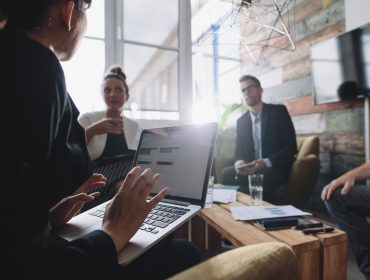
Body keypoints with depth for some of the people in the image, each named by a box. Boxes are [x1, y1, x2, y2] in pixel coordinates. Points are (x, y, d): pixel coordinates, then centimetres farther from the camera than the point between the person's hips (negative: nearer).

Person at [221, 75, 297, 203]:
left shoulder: (278, 111, -2)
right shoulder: (241, 121, 11)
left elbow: (291, 147, -9)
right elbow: (239, 150, 10)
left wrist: (266, 162, -24)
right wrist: (239, 162, -15)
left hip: (276, 167, -3)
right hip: (250, 168, 4)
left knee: (262, 178, -36)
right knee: (227, 173, -24)